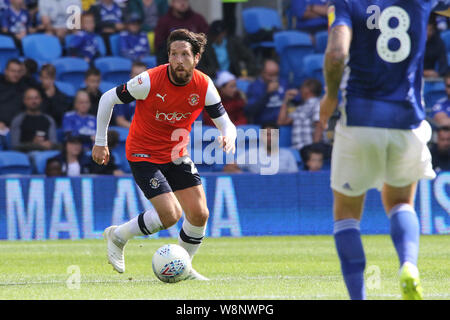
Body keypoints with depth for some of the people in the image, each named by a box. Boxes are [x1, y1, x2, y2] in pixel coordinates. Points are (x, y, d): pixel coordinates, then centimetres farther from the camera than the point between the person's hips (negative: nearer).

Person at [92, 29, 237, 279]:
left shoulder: (204, 86, -12)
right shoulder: (150, 81, -23)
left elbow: (225, 123, -7)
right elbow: (108, 99, -11)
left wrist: (228, 137, -33)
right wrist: (100, 142, -7)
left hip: (177, 154, 5)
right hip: (143, 154, -5)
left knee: (199, 214, -4)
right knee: (171, 214, -17)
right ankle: (118, 236, 7)